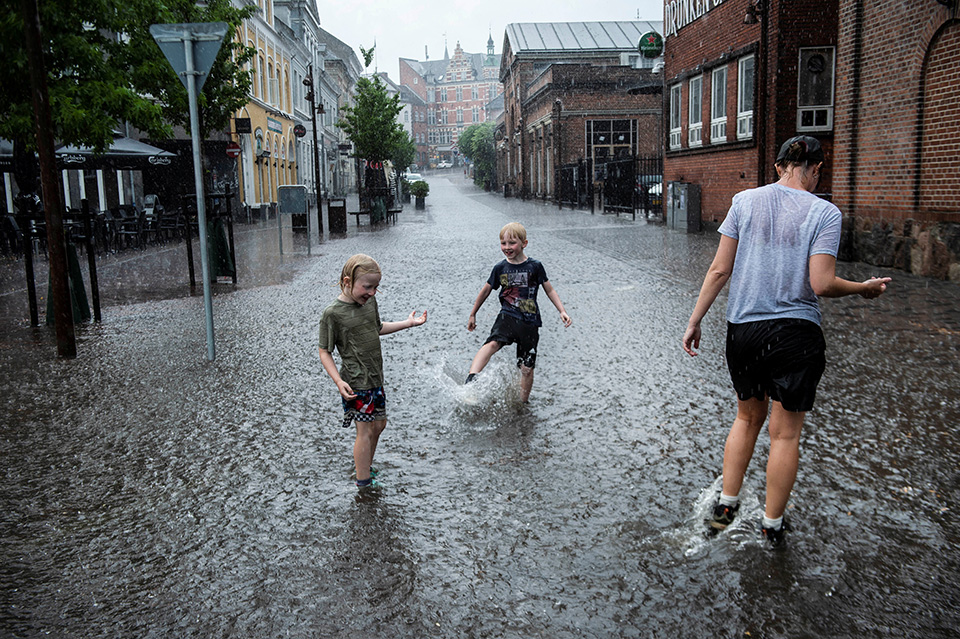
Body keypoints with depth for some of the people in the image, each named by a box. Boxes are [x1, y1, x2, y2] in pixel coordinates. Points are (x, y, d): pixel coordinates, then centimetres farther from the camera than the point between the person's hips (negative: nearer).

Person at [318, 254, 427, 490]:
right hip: (356, 383, -8)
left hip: (375, 378, 8)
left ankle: (365, 464, 39)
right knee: (365, 431, -1)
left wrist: (407, 323, 18)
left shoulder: (370, 301, 4)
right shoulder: (332, 314, -17)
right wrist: (338, 382, -21)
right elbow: (324, 352, -12)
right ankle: (364, 482, 12)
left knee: (379, 424, 18)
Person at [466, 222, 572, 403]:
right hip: (508, 316, 0)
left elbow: (550, 290, 9)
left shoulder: (535, 267, 0)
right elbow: (486, 290, 17)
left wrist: (562, 311, -2)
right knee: (492, 343, -32)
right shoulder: (500, 268, 4)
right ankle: (471, 380, -51)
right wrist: (472, 315, 25)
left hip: (530, 322, 1)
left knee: (527, 368, 4)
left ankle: (523, 404, 24)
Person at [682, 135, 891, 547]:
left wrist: (695, 321, 4)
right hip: (796, 332, -3)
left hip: (743, 329, 3)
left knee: (748, 417, 23)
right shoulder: (824, 212, -7)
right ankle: (772, 525, 24)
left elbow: (719, 271, -2)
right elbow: (821, 284, -13)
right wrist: (865, 289, 5)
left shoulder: (744, 201, 0)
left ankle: (726, 504, 26)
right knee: (785, 432, 10)